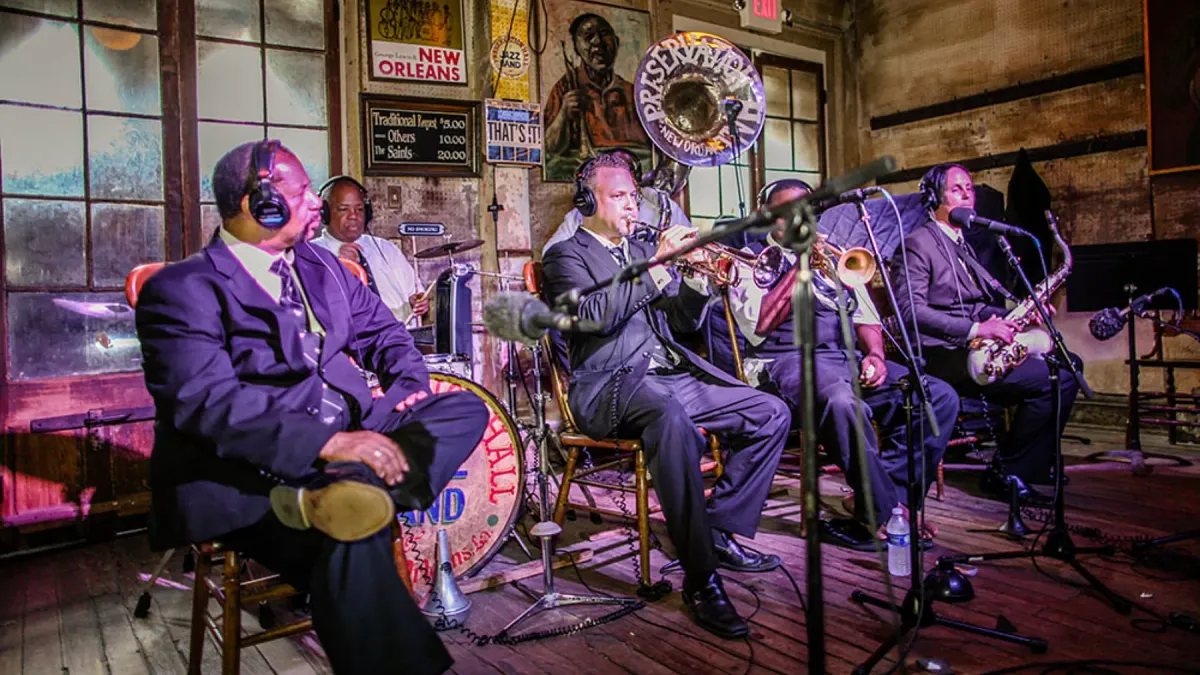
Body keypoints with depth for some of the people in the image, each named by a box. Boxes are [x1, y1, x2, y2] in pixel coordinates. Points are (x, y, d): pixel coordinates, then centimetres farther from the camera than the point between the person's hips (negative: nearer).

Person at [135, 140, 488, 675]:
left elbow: (380, 329, 22)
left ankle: (337, 494, -34)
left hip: (346, 435, 8)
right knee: (351, 540, -35)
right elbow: (209, 403, -20)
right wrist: (327, 442, -31)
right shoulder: (182, 289, -7)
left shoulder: (319, 264, 16)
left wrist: (410, 386, -1)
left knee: (466, 409, -12)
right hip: (250, 476, -7)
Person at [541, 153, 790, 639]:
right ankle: (700, 577, -30)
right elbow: (596, 315, -17)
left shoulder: (642, 252, 23)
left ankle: (720, 531, 2)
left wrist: (698, 278, 0)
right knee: (672, 417, -39)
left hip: (672, 375, 8)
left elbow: (684, 320, 20)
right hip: (612, 384, -7)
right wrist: (656, 265, -17)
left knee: (771, 413, -5)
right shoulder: (566, 255, 3)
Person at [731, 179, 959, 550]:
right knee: (843, 402, -38)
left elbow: (865, 316, 19)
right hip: (788, 362, -6)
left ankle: (887, 500, -14)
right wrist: (799, 268, -11)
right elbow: (759, 325, -9)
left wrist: (875, 354, -2)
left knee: (940, 396, -14)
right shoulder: (751, 259, 7)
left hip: (847, 358, 6)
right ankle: (887, 514, -23)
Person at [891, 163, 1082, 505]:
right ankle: (1005, 473, -6)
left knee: (1069, 366, -1)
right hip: (943, 356, -9)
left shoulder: (963, 245, 23)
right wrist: (976, 328, -24)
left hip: (973, 347, 9)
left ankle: (1033, 465, 3)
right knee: (1048, 378, -20)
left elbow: (992, 297, 23)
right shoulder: (918, 244, -6)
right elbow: (911, 311, -19)